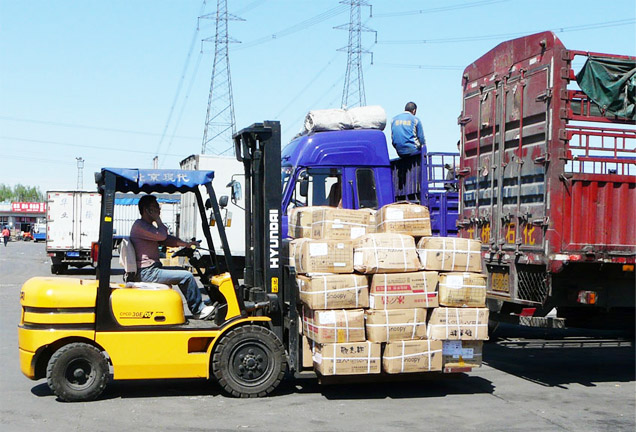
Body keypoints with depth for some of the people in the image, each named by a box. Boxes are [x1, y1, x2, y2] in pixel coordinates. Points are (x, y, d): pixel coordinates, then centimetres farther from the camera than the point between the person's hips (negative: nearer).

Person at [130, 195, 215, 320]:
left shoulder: (148, 225, 21)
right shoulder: (139, 225, -13)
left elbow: (166, 239, 19)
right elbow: (162, 236, -22)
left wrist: (186, 244, 8)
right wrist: (158, 219, -7)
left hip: (150, 271, 11)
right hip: (148, 273, -11)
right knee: (187, 276, -14)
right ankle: (199, 311, -1)